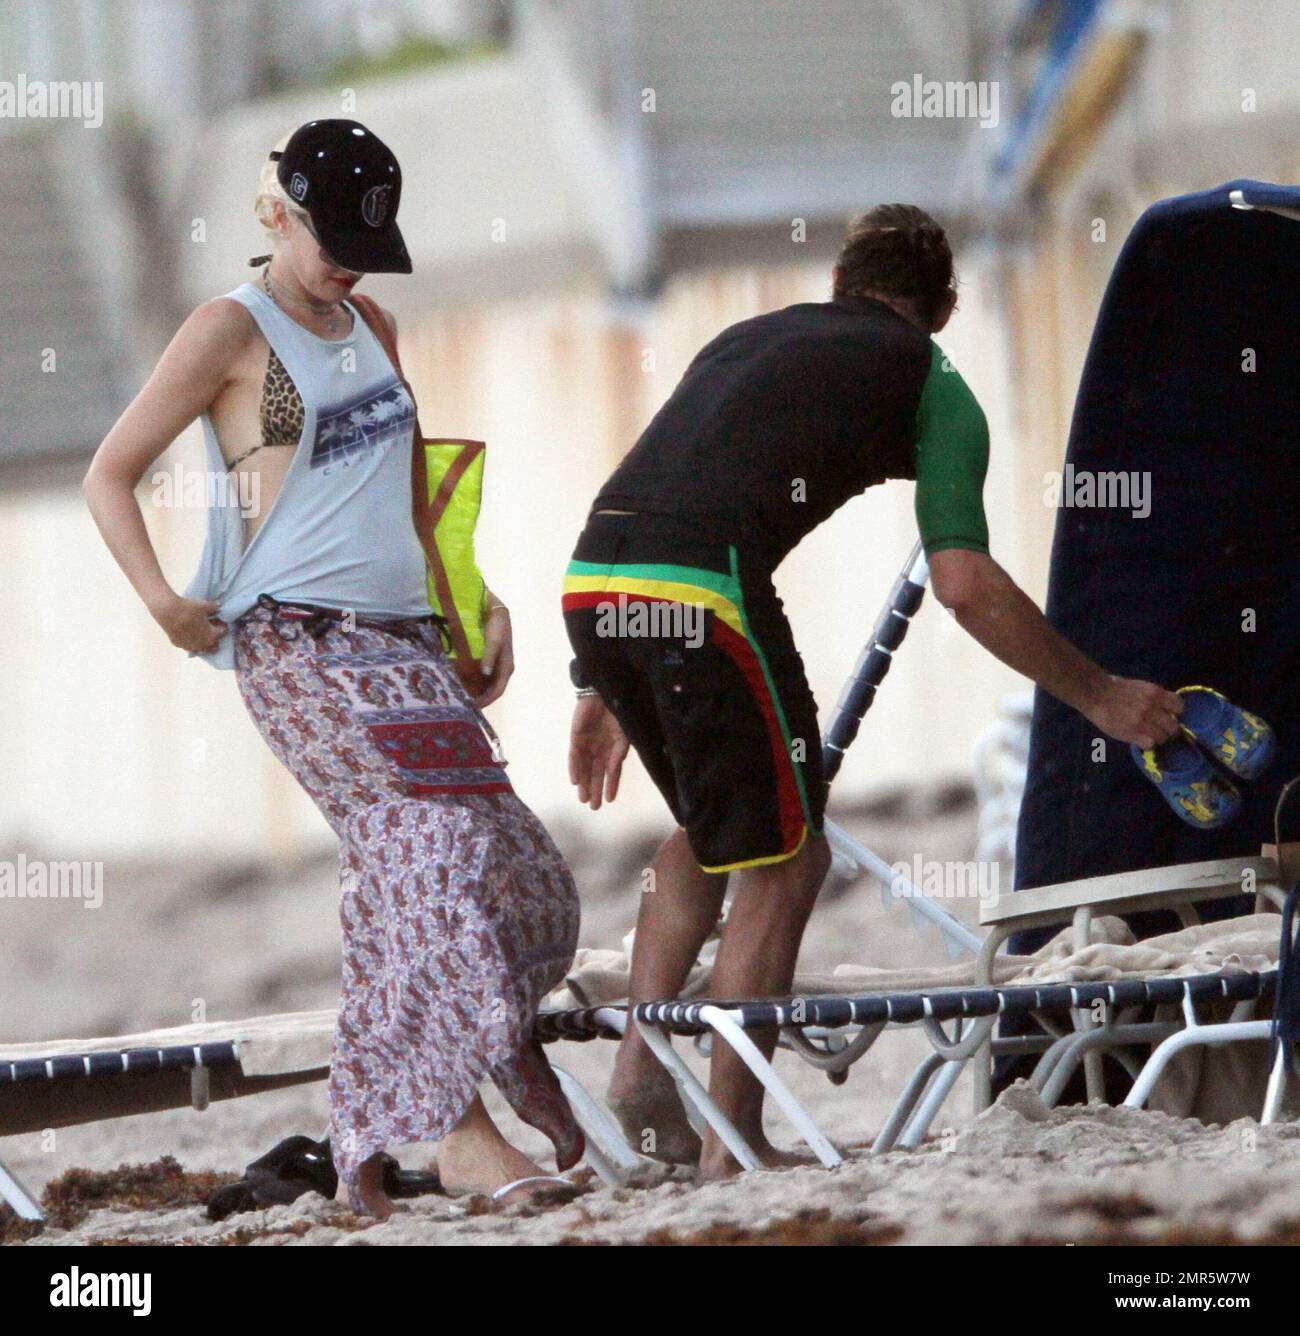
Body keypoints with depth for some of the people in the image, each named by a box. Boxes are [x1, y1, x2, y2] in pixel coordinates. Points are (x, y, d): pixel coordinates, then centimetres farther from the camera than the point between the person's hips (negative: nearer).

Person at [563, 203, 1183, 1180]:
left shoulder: (748, 338, 31)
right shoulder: (932, 387, 12)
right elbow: (966, 586, 1)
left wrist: (608, 689, 38)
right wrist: (1101, 698, 10)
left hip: (591, 581, 7)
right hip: (703, 594, -7)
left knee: (710, 824, 29)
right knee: (785, 860, 9)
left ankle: (640, 1064, 21)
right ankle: (732, 1144, 9)